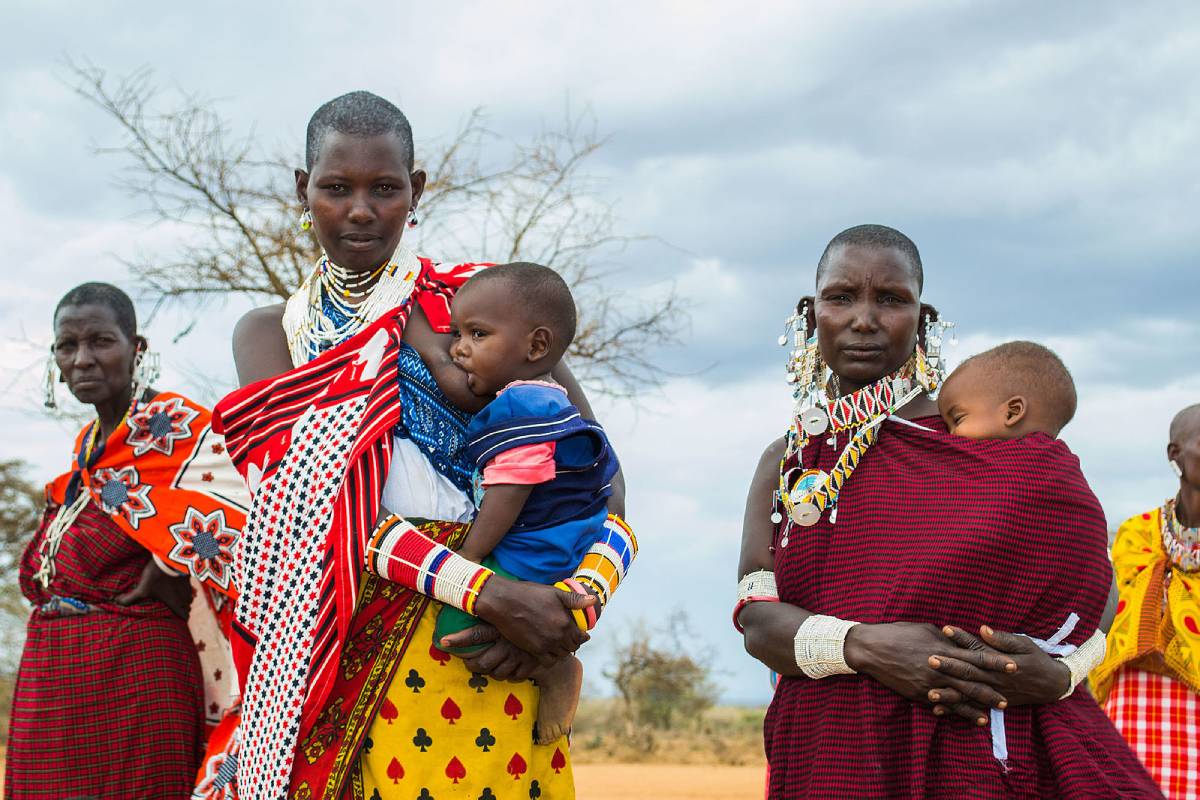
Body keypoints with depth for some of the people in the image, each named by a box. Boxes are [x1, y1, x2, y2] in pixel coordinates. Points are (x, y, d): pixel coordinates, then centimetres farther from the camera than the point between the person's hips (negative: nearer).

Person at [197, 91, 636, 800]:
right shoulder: (270, 333, 11)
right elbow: (313, 498, -6)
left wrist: (572, 607, -17)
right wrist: (484, 590, -20)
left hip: (472, 658, -1)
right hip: (325, 656, 1)